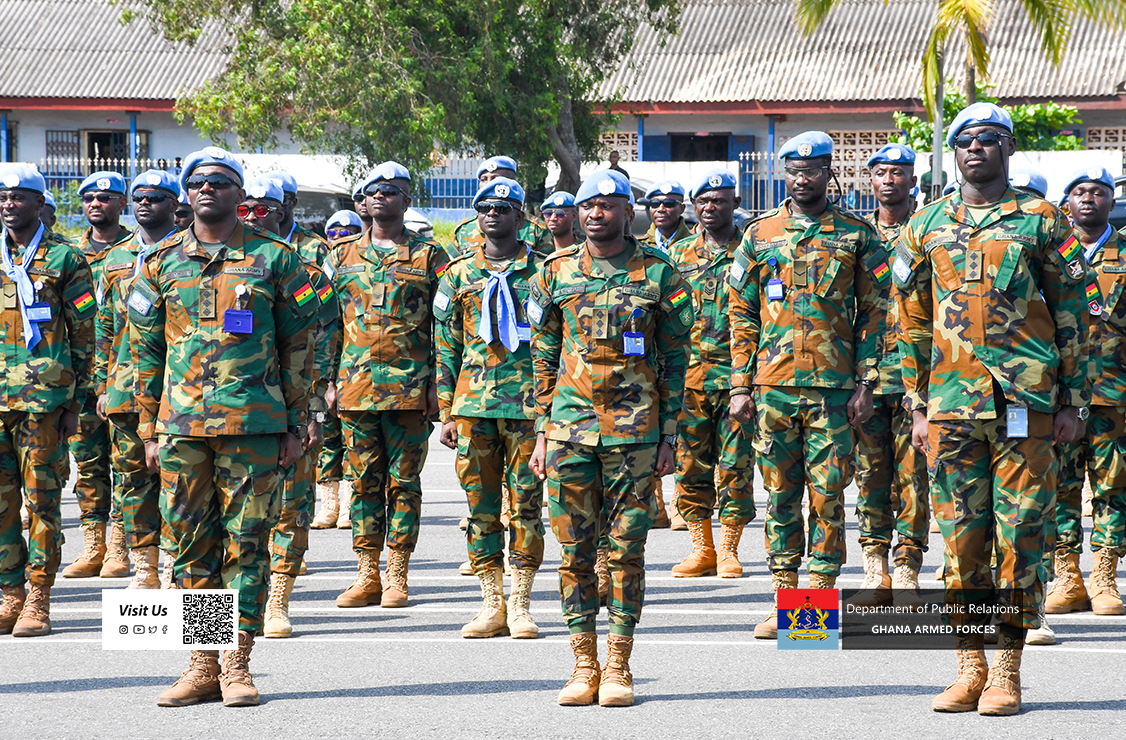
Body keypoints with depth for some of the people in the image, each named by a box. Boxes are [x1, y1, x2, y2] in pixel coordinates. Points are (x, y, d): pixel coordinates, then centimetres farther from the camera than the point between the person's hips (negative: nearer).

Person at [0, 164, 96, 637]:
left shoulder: (64, 259, 1)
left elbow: (84, 333, 3)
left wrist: (76, 401, -1)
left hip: (44, 394, -4)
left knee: (42, 497, -1)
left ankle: (38, 600, 3)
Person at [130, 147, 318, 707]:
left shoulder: (274, 258, 4)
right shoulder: (162, 263, 10)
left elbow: (298, 346, 6)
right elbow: (146, 351, 13)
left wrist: (295, 426, 1)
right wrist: (151, 430, 8)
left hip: (255, 424, -2)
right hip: (182, 424, 2)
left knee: (247, 543, -1)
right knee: (193, 543, 4)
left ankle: (238, 664, 4)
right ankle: (202, 665, 11)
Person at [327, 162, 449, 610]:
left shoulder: (428, 257, 4)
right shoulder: (343, 256, 12)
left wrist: (439, 383, -6)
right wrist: (330, 379, 8)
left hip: (411, 387, -3)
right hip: (356, 385, 3)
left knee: (403, 482, 1)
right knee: (365, 481, 5)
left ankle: (397, 577, 5)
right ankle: (367, 576, 9)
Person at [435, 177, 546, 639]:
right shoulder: (459, 273, 11)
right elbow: (447, 346, 13)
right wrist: (447, 414, 8)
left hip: (528, 405, -3)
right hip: (474, 402, 3)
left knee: (525, 505, -1)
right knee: (481, 507, 4)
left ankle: (520, 605, 5)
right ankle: (492, 605, 10)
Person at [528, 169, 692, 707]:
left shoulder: (658, 274, 3)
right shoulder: (557, 274, 8)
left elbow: (675, 360, 4)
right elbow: (543, 359, 13)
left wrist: (668, 437, 0)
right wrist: (542, 433, 7)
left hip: (635, 431, -2)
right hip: (570, 427, 2)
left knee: (627, 549, -1)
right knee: (575, 551, 2)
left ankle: (618, 668, 5)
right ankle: (584, 665, 9)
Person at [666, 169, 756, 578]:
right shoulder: (679, 254, 12)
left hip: (739, 373, -3)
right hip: (690, 376, 3)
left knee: (736, 466, -2)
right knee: (691, 464, 3)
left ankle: (729, 549, 4)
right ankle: (701, 548, 11)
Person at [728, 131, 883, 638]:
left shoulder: (857, 235, 5)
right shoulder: (760, 234, 9)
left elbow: (873, 312, 4)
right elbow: (742, 315, 10)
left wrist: (866, 383, -3)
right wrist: (741, 386, 3)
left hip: (834, 387, -2)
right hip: (773, 385, 2)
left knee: (827, 496, -3)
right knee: (781, 496, 6)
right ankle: (783, 600, 12)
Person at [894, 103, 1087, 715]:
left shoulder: (1041, 222, 4)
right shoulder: (926, 227, 12)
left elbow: (1071, 314, 6)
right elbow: (913, 321, 15)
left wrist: (1072, 403, 1)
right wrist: (918, 405, 10)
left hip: (1026, 405, -3)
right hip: (952, 404, 3)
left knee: (1019, 537, -2)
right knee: (961, 538, 4)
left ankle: (1006, 672, 3)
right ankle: (969, 669, 11)